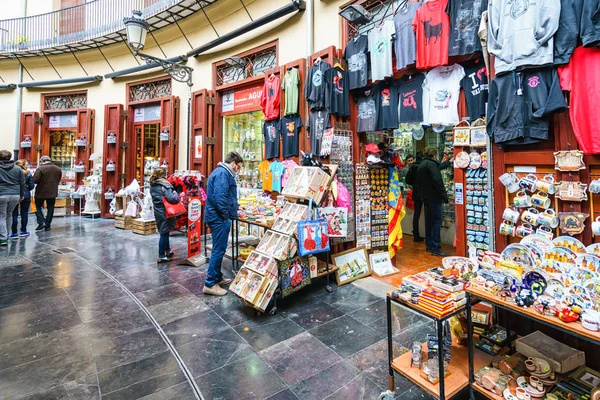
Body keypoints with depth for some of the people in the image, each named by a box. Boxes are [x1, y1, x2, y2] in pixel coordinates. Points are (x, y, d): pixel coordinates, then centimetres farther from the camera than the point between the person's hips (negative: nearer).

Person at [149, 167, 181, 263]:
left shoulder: (152, 185, 6)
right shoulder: (164, 185, -19)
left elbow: (155, 197, 15)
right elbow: (171, 198, -28)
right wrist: (176, 194, -8)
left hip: (157, 211, 8)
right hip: (164, 212, -8)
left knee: (164, 232, 21)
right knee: (164, 233, 1)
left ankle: (168, 250, 35)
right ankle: (161, 256, 7)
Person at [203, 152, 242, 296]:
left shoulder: (222, 172, 18)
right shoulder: (223, 173, -17)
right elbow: (219, 197, -27)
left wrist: (234, 208, 25)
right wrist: (225, 215, -17)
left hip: (217, 217, 11)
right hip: (219, 218, -11)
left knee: (218, 249, 18)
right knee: (219, 250, -5)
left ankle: (217, 278, 30)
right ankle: (210, 284, 4)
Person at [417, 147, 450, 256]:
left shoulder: (421, 165, 17)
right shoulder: (431, 164, -12)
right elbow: (437, 181, -21)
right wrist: (444, 196, -17)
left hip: (425, 197, 9)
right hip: (434, 198, -9)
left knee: (429, 221, 13)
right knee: (437, 222, -7)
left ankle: (429, 245, 19)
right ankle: (436, 248, -7)